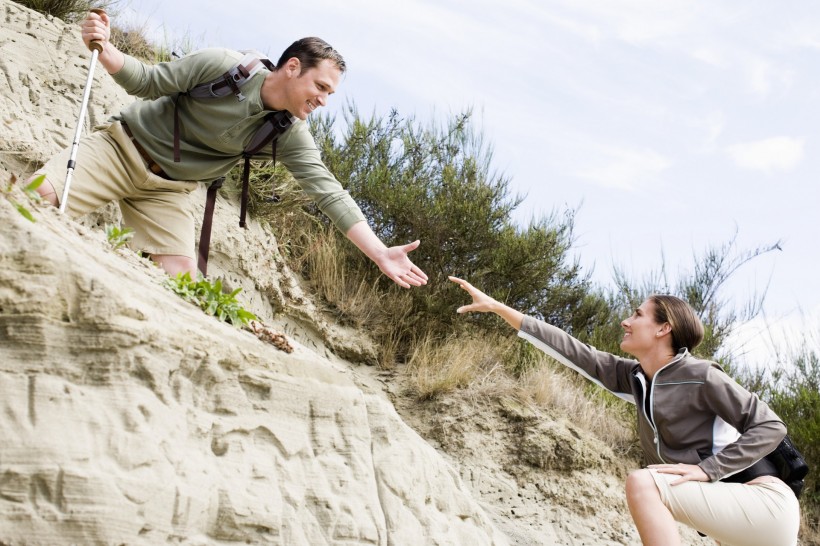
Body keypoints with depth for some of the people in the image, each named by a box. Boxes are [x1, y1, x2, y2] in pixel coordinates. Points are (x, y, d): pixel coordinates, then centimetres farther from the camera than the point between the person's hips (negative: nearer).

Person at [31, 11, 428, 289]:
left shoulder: (290, 135, -9)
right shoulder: (221, 66, -20)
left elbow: (328, 192, -14)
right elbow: (148, 82, -10)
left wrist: (380, 254, -24)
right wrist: (105, 50, -30)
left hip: (168, 188, 4)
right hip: (124, 145, -4)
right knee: (36, 196, -23)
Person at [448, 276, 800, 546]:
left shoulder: (699, 376, -12)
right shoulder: (633, 377, 10)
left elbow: (770, 427, -12)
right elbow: (570, 350, 7)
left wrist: (706, 468, -20)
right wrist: (496, 307, 5)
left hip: (763, 503, -8)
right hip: (725, 509, 8)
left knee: (641, 482, -21)